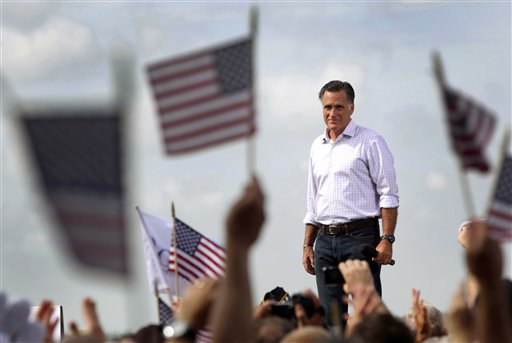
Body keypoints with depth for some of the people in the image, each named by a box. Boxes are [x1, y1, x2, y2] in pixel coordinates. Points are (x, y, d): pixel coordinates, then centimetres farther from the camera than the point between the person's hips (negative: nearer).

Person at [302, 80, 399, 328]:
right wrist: (308, 245, 17)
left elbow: (388, 194, -5)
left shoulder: (370, 142, 0)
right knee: (330, 318, 2)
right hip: (325, 241, 6)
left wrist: (387, 239, -14)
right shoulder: (317, 147, 18)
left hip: (360, 236, -6)